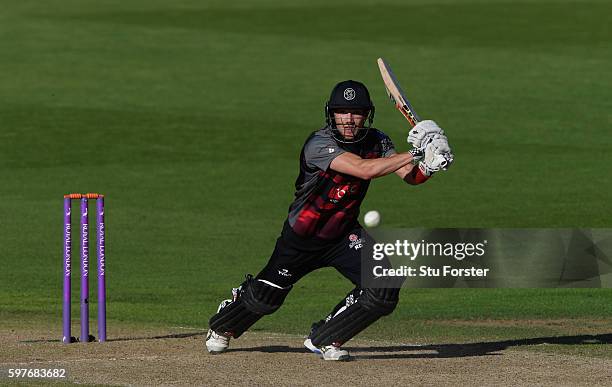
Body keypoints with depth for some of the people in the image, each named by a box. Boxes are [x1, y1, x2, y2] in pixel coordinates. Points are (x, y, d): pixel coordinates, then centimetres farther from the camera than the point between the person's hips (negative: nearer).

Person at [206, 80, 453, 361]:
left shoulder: (376, 141, -9)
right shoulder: (318, 144, -29)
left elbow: (410, 176, -15)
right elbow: (364, 169, -41)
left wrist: (426, 167, -39)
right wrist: (415, 153, -42)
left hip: (344, 236, 4)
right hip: (301, 237, -4)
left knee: (384, 292, -14)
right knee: (266, 295, 9)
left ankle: (324, 339, 6)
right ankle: (223, 327, 43)